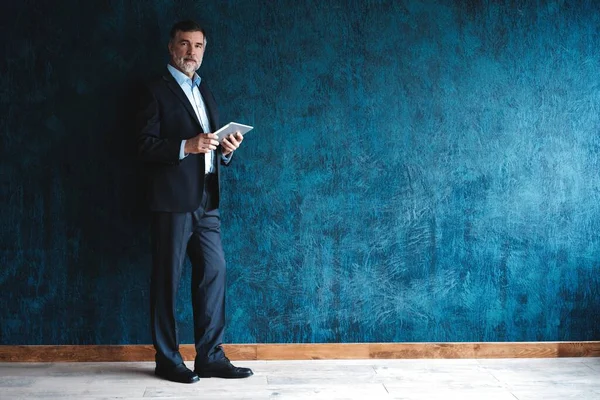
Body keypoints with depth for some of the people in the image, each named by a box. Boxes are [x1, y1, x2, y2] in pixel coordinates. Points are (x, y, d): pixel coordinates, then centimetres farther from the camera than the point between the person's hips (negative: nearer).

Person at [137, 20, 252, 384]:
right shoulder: (158, 91, 0)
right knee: (167, 280, 0)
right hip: (173, 202, -6)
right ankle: (168, 360, 9)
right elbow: (146, 145, -9)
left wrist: (226, 149, 1)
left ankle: (210, 356, 11)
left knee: (214, 273, 3)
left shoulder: (205, 93, 20)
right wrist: (186, 146, -22)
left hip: (207, 202, 7)